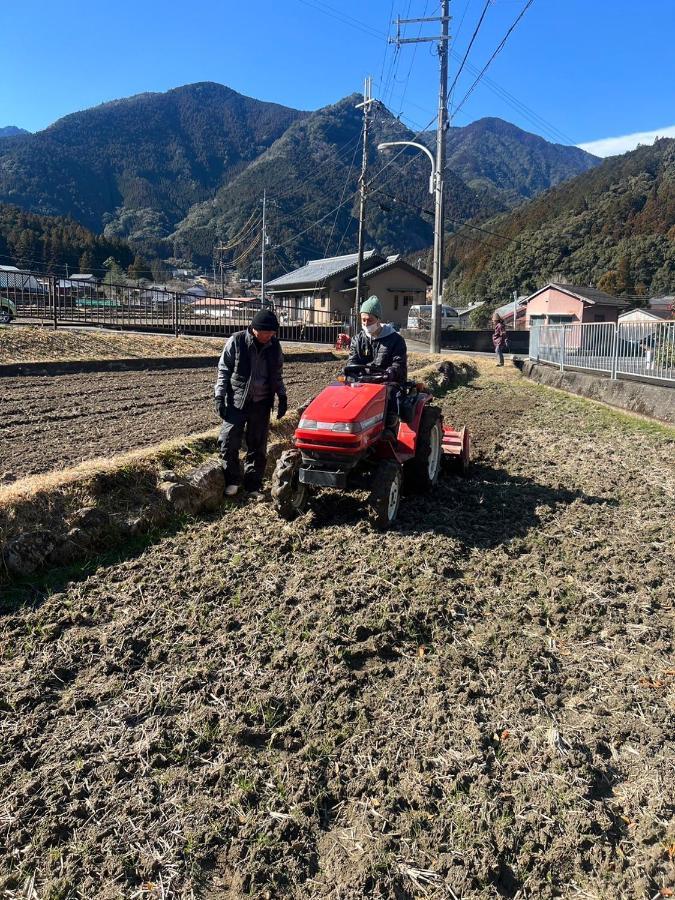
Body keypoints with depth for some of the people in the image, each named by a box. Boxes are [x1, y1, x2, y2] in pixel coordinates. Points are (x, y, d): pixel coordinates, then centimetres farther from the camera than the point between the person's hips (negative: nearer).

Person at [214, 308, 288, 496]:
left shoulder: (274, 345, 1)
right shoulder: (236, 342, -9)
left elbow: (277, 374, 13)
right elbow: (224, 371, -4)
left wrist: (282, 397, 7)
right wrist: (220, 397, -10)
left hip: (261, 403, 3)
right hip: (236, 401, -3)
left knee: (258, 445, 7)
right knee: (229, 441, -7)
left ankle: (253, 485, 19)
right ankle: (231, 480, 11)